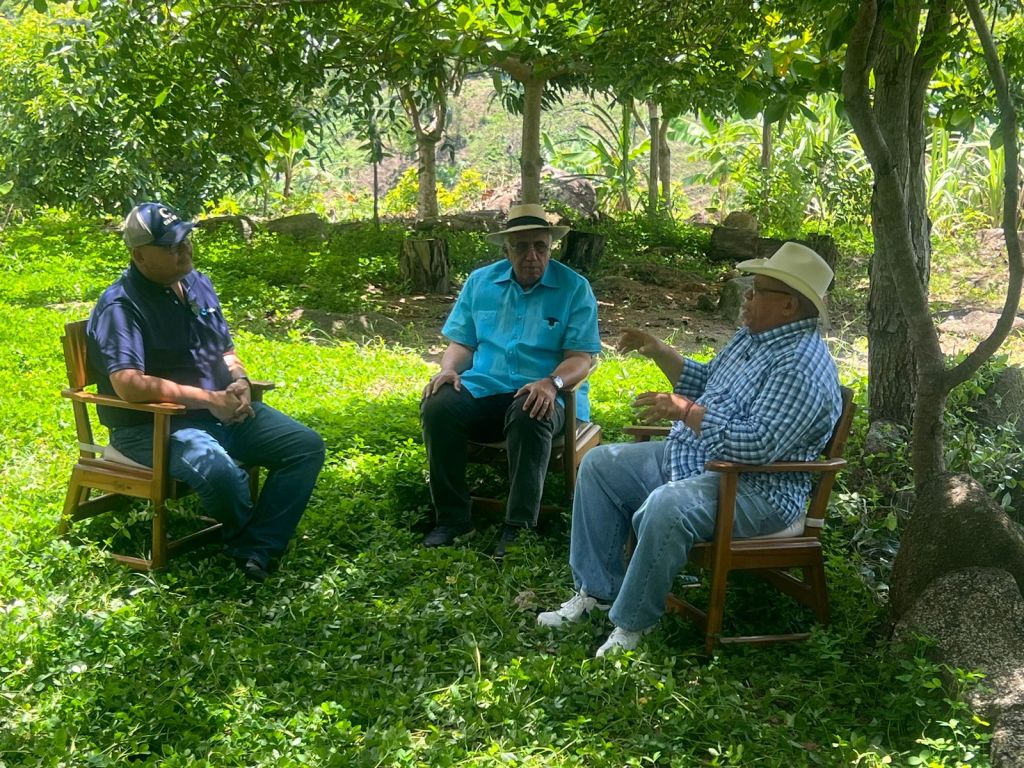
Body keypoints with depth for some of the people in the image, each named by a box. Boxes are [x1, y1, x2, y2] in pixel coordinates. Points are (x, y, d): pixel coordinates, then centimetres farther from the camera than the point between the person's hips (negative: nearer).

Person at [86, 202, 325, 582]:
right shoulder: (120, 306, -14)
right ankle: (246, 543, -3)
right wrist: (207, 398, -23)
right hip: (152, 426, -8)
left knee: (306, 446, -7)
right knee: (218, 470, -37)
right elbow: (128, 385, -27)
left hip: (224, 411, 8)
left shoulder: (198, 284, 11)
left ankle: (257, 552, -12)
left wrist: (240, 381, -3)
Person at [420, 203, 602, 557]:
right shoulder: (480, 282, 14)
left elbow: (581, 357, -4)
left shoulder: (574, 288, 4)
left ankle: (519, 526, -29)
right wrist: (448, 369, -8)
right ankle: (453, 518, -16)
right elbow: (462, 341, 16)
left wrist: (552, 383, -25)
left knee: (528, 417, -38)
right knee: (438, 406, -27)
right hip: (482, 389, 3)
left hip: (541, 395, -3)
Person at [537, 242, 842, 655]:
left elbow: (758, 445, -30)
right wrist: (660, 353, 10)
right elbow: (706, 382, 24)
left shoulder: (802, 366, -22)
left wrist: (686, 411, -27)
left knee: (666, 507, -38)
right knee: (600, 464, 6)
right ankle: (597, 590, 7)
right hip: (690, 458, 11)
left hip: (756, 488, -11)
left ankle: (632, 622, -17)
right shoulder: (753, 334, 11)